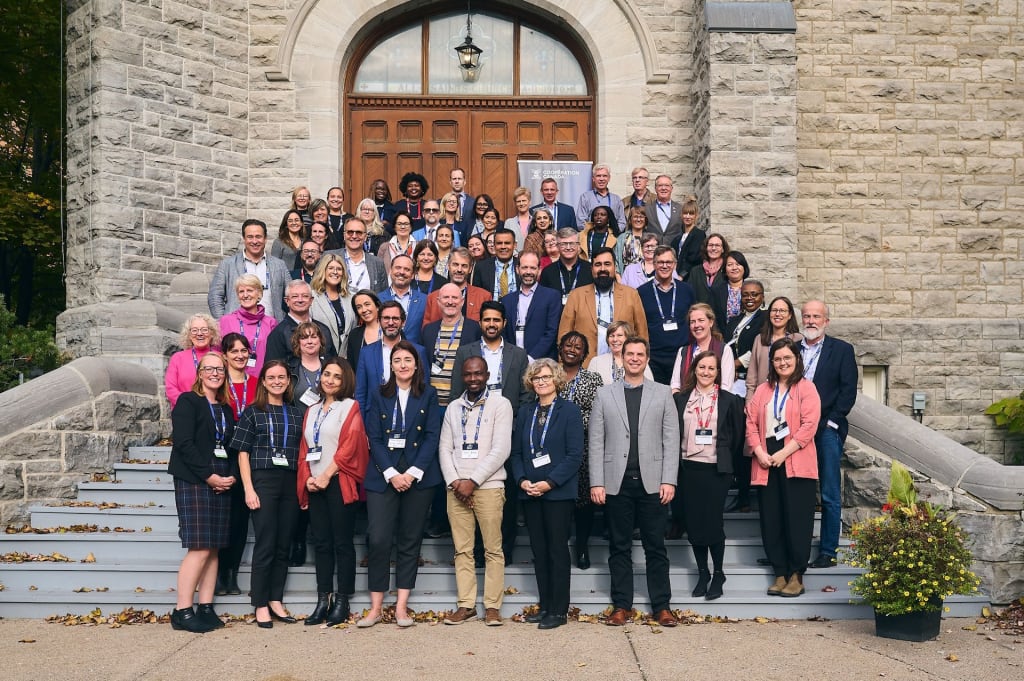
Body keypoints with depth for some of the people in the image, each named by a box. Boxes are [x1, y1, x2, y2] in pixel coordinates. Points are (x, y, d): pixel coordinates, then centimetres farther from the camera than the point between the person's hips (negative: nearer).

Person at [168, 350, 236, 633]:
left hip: (222, 483, 6)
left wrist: (231, 477, -1)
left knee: (213, 548, 4)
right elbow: (184, 444, -11)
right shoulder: (188, 402, -1)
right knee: (200, 548, -12)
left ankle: (206, 608, 8)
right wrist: (209, 476, -14)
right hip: (193, 482, -6)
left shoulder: (226, 409, 18)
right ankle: (182, 612, -7)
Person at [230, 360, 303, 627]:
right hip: (263, 482, -4)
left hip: (290, 484, 4)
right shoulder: (253, 412, 2)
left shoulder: (295, 414, 13)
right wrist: (249, 489, -10)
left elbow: (302, 452, 14)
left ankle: (276, 601, 17)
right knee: (265, 545, -3)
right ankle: (261, 606, 5)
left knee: (283, 545, 7)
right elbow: (243, 453, -1)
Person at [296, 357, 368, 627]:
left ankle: (342, 602, 2)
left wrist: (326, 476, -14)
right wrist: (307, 478, -2)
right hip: (315, 485, 6)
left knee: (342, 542, -2)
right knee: (321, 543, 6)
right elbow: (304, 448, 15)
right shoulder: (312, 411, 18)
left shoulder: (350, 408, 1)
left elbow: (350, 446, -9)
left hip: (339, 482, -5)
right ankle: (323, 601, 9)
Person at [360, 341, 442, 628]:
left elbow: (432, 436, -1)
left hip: (418, 476, 0)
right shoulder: (378, 394, 7)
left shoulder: (428, 395, 6)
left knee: (410, 540, 4)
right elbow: (374, 438, 1)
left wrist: (413, 472, -11)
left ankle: (401, 606, 10)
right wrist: (391, 473, -11)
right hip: (383, 475, 0)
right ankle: (376, 607, 3)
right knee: (378, 539, -7)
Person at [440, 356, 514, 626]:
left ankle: (492, 606, 4)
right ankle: (466, 605, 10)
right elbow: (445, 448, 10)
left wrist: (473, 481, -11)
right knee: (462, 550, 5)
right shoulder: (453, 408, 15)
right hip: (456, 488, 4)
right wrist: (455, 481, -5)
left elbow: (501, 449, -7)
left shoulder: (500, 404, 1)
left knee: (493, 549, -2)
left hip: (488, 486, -4)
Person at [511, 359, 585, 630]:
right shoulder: (524, 414, 12)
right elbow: (516, 453, 11)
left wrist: (549, 483, -17)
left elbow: (575, 455, -10)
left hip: (558, 492, -5)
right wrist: (522, 480, -7)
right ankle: (544, 606, 16)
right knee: (539, 551, 8)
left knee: (558, 550, -1)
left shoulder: (569, 411, -3)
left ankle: (559, 610, 5)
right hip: (529, 493, 5)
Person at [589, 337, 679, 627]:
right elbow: (596, 442, 4)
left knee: (655, 547, 4)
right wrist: (596, 483, -3)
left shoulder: (662, 394, 7)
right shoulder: (605, 394, 8)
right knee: (619, 548, 6)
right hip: (617, 483, 1)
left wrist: (669, 480, -5)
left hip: (652, 482, 0)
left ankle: (662, 606, 11)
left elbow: (671, 440, 3)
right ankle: (621, 606, 13)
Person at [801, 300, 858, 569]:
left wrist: (831, 421, -9)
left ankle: (827, 552, 4)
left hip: (827, 429, -2)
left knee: (830, 496, -1)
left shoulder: (841, 350, 5)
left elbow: (848, 390, -1)